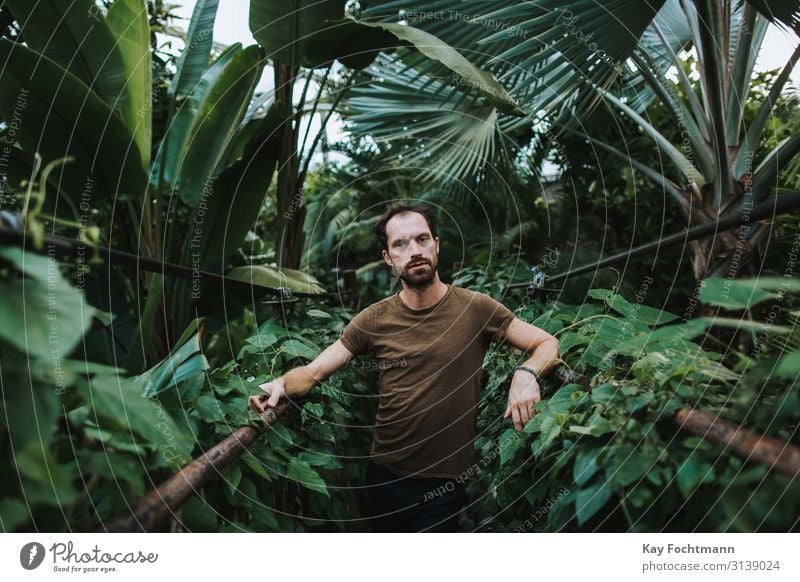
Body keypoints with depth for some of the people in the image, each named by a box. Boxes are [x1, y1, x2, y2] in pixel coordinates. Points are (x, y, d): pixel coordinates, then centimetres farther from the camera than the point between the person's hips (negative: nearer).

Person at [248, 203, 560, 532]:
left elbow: (548, 344, -5)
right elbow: (312, 374, -4)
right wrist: (282, 384, -26)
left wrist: (526, 372, -27)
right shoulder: (375, 320, -5)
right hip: (384, 476, 3)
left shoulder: (475, 308, -10)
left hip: (446, 483, -2)